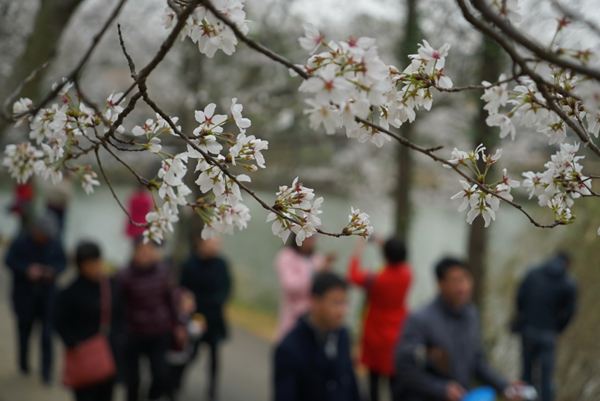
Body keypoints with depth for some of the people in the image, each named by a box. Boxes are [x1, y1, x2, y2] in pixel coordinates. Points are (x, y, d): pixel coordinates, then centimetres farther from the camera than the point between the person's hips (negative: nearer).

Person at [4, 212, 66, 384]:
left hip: (47, 293, 0)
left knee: (48, 333, -5)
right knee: (25, 329, 18)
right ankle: (24, 363, 42)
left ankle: (47, 371, 7)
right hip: (25, 294, 0)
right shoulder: (22, 242, -17)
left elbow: (62, 261, -1)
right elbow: (10, 261, -14)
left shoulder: (54, 242, -11)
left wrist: (53, 271, -22)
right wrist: (27, 269, -30)